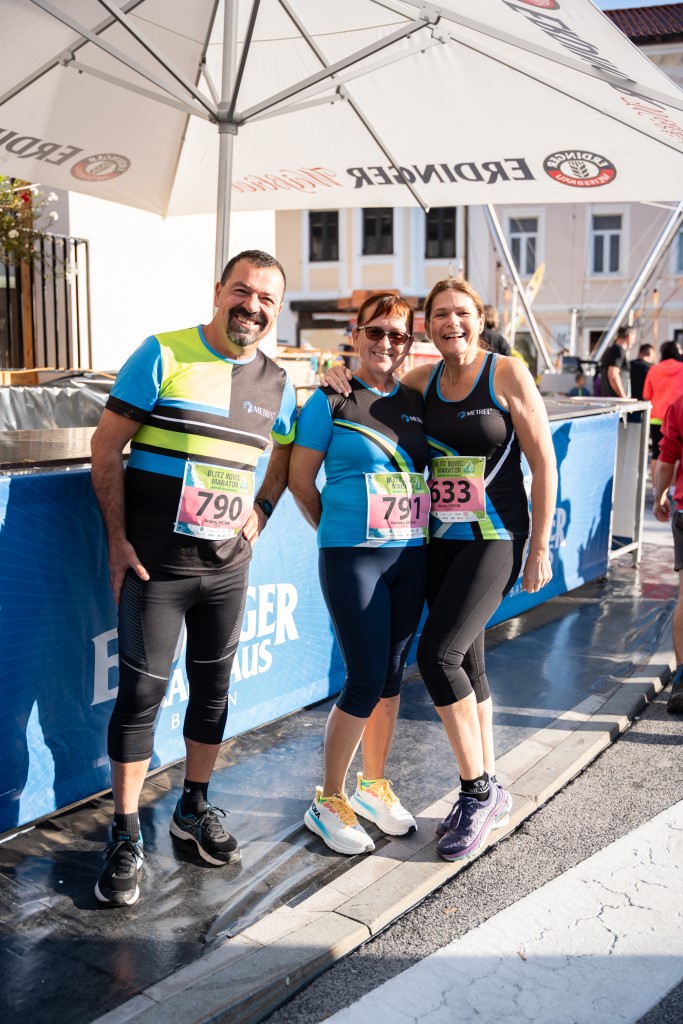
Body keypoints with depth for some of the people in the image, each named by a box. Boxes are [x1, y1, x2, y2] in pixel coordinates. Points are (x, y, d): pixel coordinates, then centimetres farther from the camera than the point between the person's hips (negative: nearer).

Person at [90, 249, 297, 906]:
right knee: (141, 694, -2)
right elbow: (106, 447, -7)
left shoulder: (276, 384, 7)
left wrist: (257, 518, 6)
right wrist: (118, 539, -11)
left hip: (227, 567, 5)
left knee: (213, 690, 14)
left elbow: (285, 459, 22)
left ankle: (195, 808, 34)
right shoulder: (163, 356, -7)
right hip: (154, 562, -4)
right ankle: (126, 840, 11)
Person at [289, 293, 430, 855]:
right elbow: (301, 481, -1)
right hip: (353, 557, -5)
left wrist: (417, 533, 9)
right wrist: (339, 533, 4)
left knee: (392, 674, 12)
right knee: (366, 679, -6)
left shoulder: (415, 403, 11)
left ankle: (374, 786, 29)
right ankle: (329, 800, 11)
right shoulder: (331, 402, -4)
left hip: (411, 556, 5)